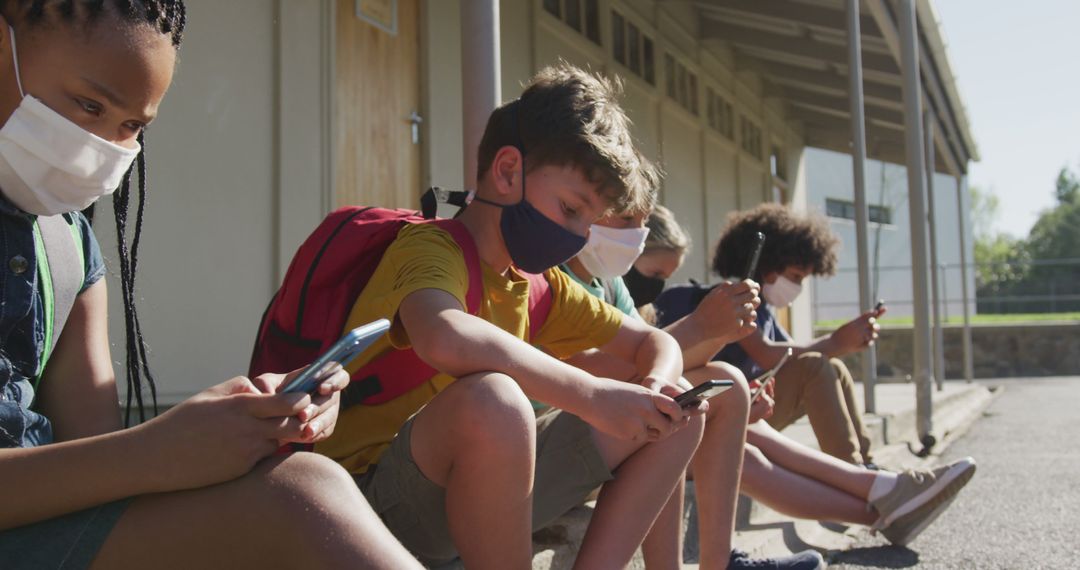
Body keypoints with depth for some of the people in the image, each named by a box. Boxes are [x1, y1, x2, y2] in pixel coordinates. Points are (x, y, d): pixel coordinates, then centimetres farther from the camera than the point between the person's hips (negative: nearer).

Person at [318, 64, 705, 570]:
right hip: (371, 501, -7)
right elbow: (444, 340, -37)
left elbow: (655, 343, 17)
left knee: (677, 412, 5)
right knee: (490, 399, -40)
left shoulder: (539, 283, 11)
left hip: (480, 492, 8)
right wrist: (591, 395, -31)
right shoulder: (429, 247, -13)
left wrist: (654, 390, -7)